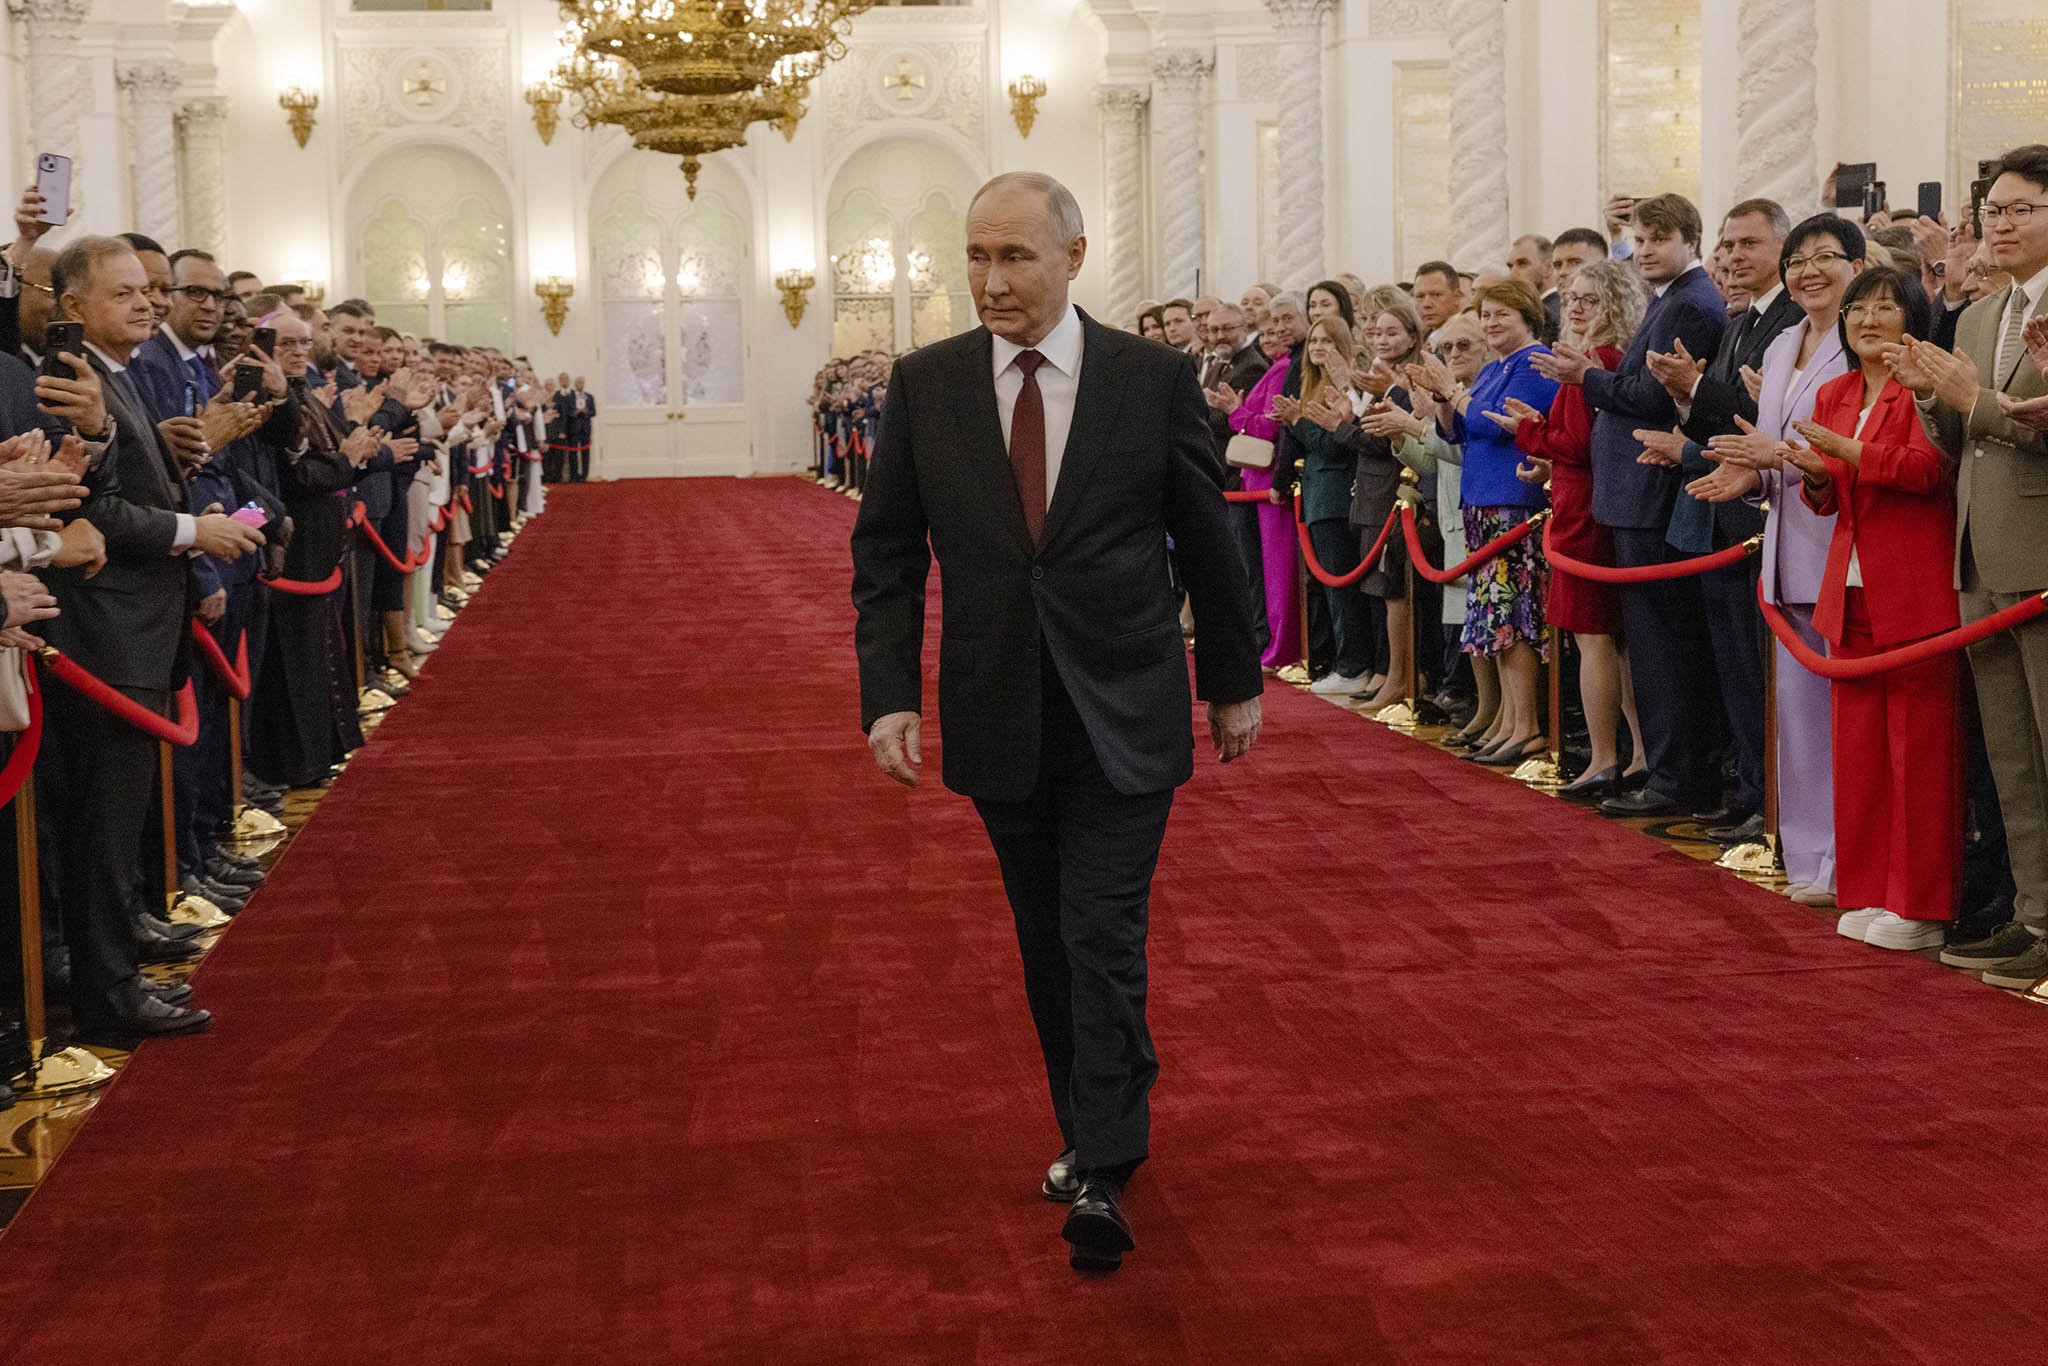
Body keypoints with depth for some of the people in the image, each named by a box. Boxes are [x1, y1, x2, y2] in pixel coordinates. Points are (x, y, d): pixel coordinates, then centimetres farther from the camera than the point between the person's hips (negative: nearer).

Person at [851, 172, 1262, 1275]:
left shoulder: (1154, 378, -5)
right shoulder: (924, 386, 0)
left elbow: (1207, 540, 4)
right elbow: (886, 554, 3)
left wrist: (1233, 680, 9)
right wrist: (889, 694, -7)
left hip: (1124, 716, -2)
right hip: (999, 718, 3)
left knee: (1104, 938, -6)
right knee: (1048, 944, 13)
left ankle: (1102, 1175, 2)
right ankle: (1087, 1128, 29)